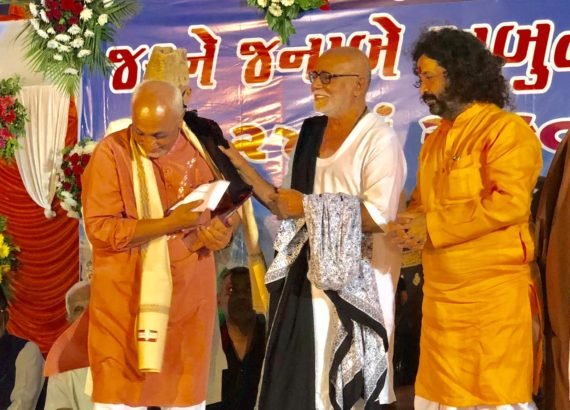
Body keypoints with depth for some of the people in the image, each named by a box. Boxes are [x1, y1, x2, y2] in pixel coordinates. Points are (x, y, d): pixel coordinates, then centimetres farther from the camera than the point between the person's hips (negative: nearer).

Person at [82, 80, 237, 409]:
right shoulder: (111, 152, -10)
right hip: (124, 297, -2)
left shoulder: (202, 151, -1)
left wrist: (221, 232, -15)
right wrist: (171, 223, -22)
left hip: (187, 295, 3)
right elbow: (99, 228, -15)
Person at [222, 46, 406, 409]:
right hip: (308, 275, 7)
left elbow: (378, 217, -19)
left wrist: (309, 206, -15)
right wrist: (245, 171, 4)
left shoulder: (380, 140, -9)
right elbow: (291, 208, 14)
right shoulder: (311, 133, 12)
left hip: (355, 282, -7)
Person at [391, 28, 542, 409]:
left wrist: (432, 227, -17)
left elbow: (510, 203, -21)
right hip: (441, 296, 8)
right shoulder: (435, 140, 17)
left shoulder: (506, 129, -9)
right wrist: (411, 225, -2)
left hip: (493, 295, -8)